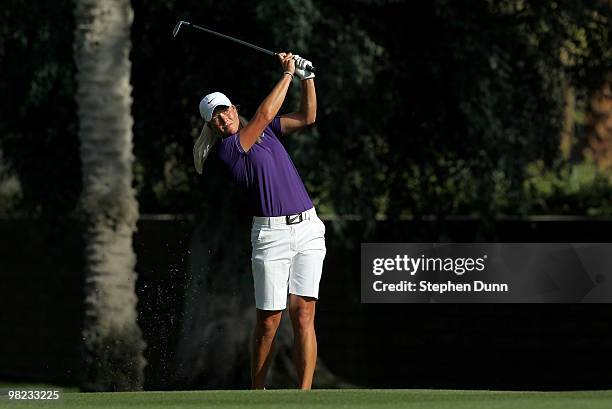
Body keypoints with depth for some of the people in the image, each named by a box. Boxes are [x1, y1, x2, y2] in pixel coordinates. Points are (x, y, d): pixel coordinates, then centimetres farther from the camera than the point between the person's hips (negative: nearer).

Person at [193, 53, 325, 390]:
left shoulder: (264, 130, 16)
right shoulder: (227, 149, -6)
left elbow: (306, 117, 17)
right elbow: (265, 114, -11)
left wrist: (307, 76, 5)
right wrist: (287, 74, -3)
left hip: (308, 230, 4)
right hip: (270, 234, -4)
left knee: (303, 315, -7)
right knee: (268, 322, -4)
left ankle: (304, 394, -13)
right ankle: (257, 393, 11)